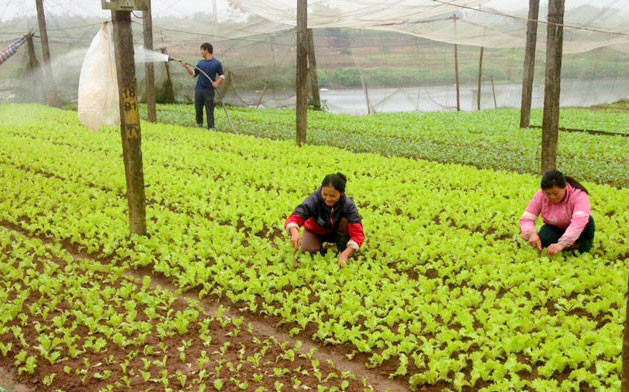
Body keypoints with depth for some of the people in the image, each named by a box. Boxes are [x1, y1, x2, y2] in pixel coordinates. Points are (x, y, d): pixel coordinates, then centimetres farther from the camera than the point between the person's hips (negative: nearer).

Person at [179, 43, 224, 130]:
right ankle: (199, 125, 27)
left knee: (209, 111, -3)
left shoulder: (217, 63, -4)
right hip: (199, 90, 5)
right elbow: (193, 74, 17)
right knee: (198, 109, 11)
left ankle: (211, 128, 1)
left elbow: (222, 75, 2)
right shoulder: (201, 63, 10)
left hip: (209, 91, -5)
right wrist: (186, 67, 4)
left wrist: (217, 83, -16)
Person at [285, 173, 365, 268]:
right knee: (308, 248, -30)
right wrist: (294, 232, -63)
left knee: (345, 220, -30)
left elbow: (358, 233, -34)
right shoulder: (314, 200, -31)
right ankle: (319, 246, 4)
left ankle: (342, 250, -8)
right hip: (316, 232, 0)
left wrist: (345, 254, -49)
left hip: (337, 232, 0)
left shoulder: (348, 205, -30)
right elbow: (294, 218, -39)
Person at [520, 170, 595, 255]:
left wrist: (561, 244, -56)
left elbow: (580, 221, -44)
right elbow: (526, 218, -18)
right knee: (543, 239, -32)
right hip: (555, 229, 2)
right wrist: (531, 233, -42)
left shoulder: (579, 195, -29)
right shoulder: (540, 196, -18)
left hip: (576, 232, -2)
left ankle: (583, 246, -7)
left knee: (588, 220, -34)